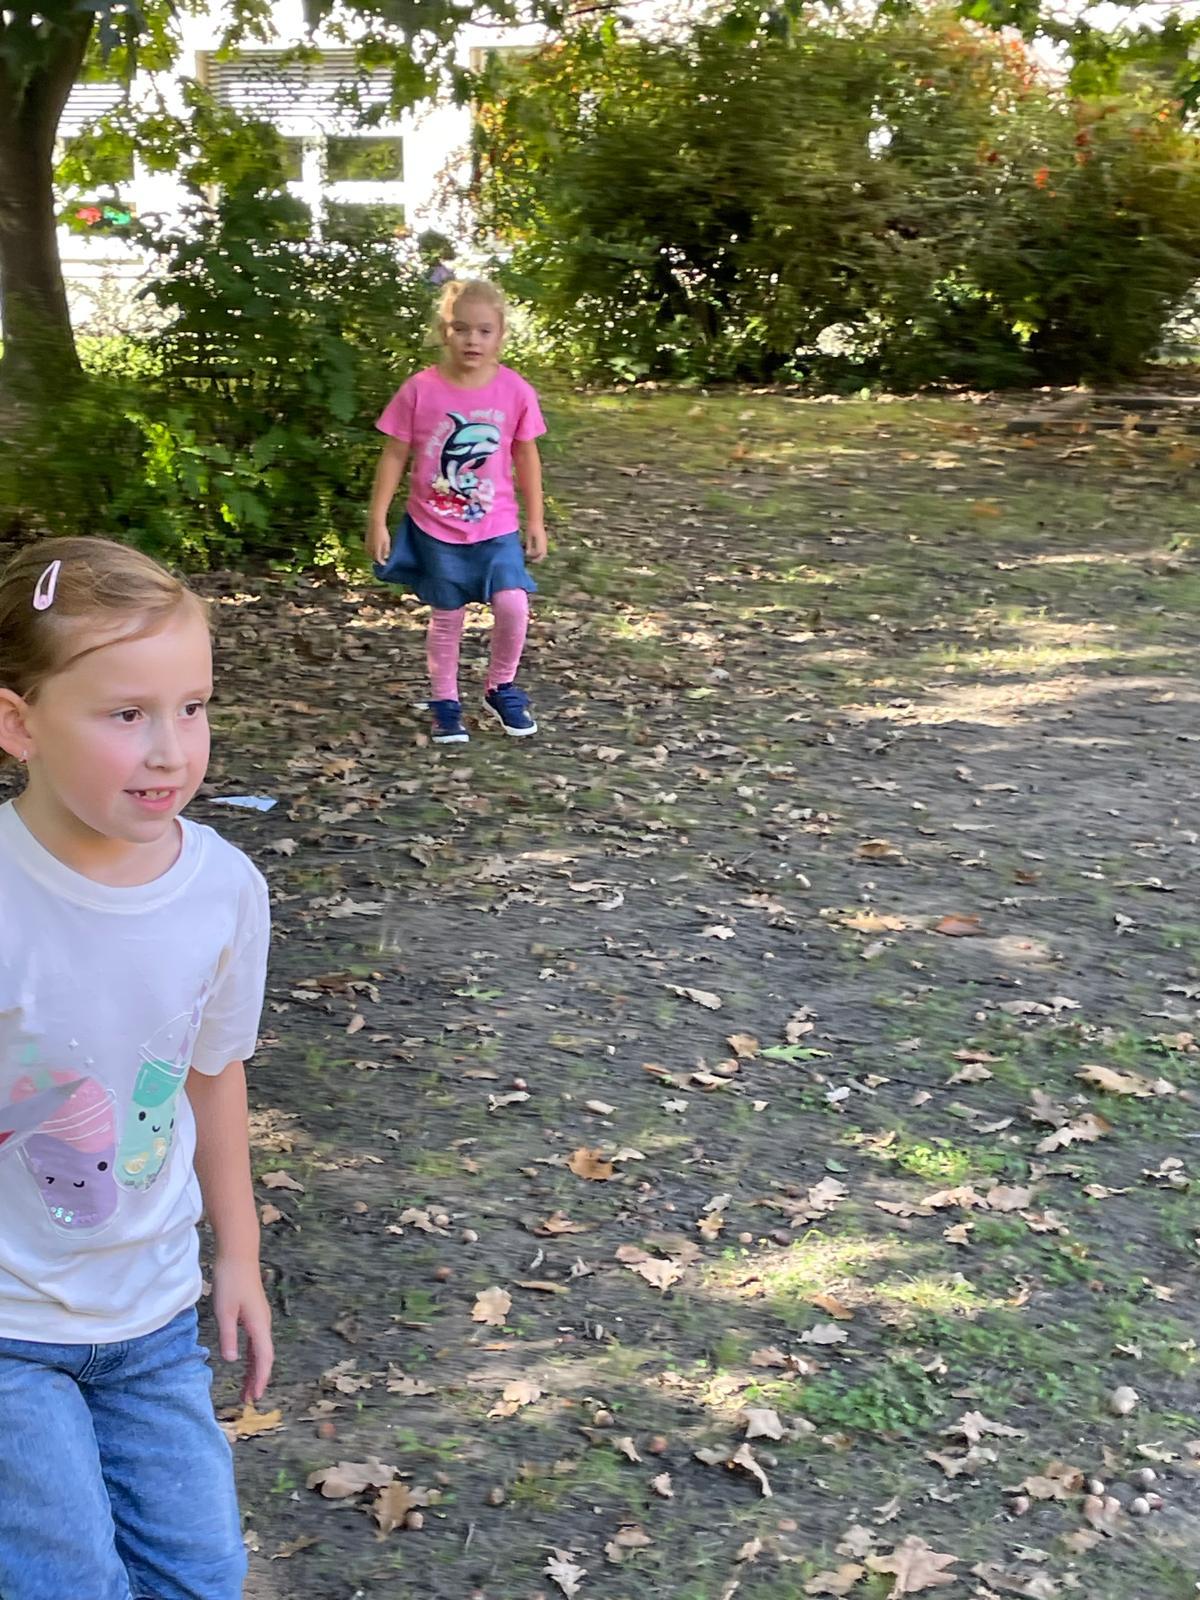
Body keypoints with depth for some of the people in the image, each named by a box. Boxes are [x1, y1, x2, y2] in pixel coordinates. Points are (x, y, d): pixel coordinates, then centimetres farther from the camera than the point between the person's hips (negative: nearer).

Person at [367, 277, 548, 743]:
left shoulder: (515, 391, -6)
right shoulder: (420, 390, -11)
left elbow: (526, 457, 5)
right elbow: (394, 456, -4)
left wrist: (536, 521, 7)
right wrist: (377, 520, -5)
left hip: (496, 526, 1)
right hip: (436, 529, -1)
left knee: (512, 605, -12)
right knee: (447, 617, 9)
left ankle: (501, 688, 14)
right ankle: (445, 702, 28)